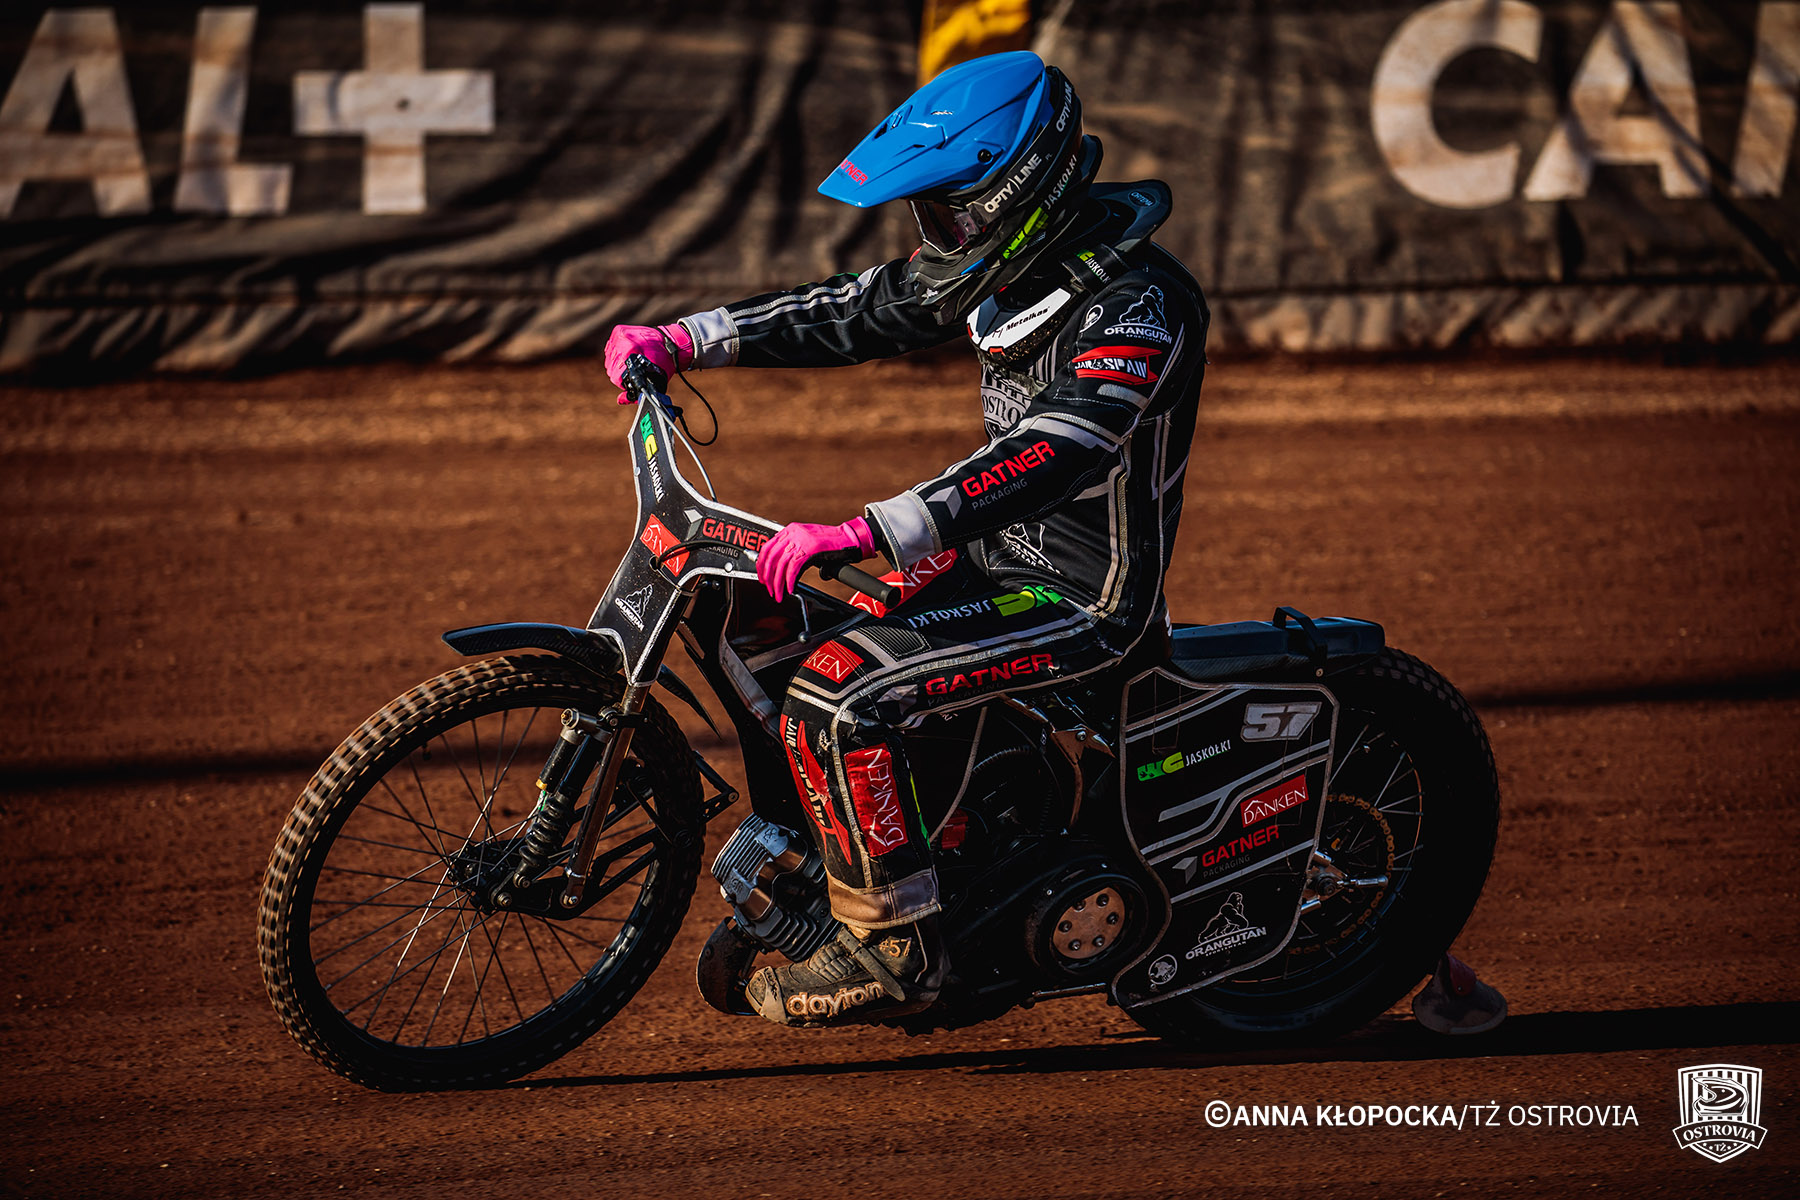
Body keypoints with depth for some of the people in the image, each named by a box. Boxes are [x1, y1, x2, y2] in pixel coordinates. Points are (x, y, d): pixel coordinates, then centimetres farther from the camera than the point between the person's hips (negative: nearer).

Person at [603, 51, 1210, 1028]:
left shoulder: (1137, 303, -25)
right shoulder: (998, 267, 3)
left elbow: (1051, 456, -37)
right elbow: (857, 310, 13)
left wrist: (867, 534, -44)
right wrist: (683, 341, 5)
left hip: (1086, 597, -10)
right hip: (999, 552, 10)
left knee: (835, 697, -24)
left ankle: (893, 950, -11)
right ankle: (795, 873, 25)